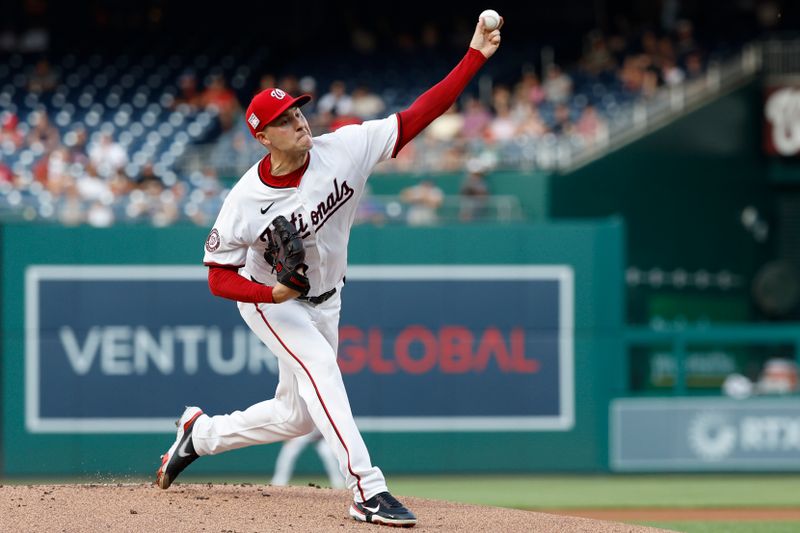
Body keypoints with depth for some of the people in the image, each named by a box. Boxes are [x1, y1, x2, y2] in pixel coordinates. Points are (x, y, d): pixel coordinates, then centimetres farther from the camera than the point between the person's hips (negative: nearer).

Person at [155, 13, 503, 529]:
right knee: (318, 365, -29)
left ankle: (200, 433, 34)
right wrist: (274, 293, -38)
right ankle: (367, 489, -31)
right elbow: (220, 278, -19)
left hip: (323, 301, 5)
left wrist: (475, 57, -32)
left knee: (297, 416, 10)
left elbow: (419, 114, -24)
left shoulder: (344, 148, -20)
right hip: (267, 300, -5)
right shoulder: (246, 201, -26)